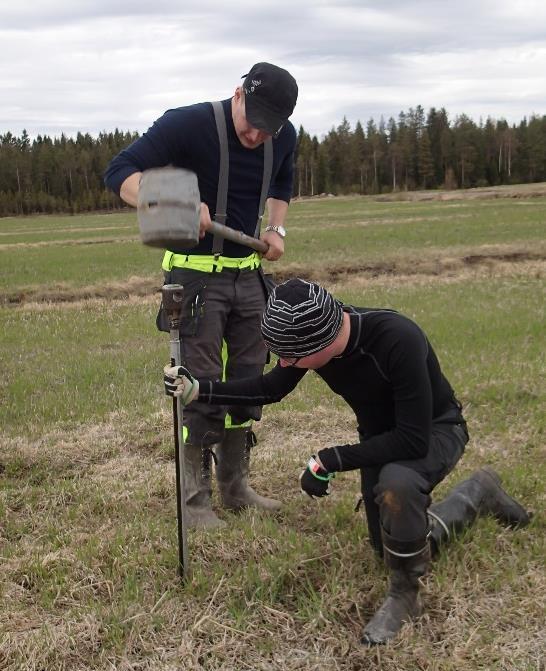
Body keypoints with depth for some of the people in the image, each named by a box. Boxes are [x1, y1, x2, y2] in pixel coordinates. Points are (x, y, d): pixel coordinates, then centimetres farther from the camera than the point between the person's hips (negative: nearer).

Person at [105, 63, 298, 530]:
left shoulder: (284, 138, 0)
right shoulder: (189, 124, -18)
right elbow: (120, 173, -20)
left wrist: (277, 229, 4)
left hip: (248, 274, 6)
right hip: (196, 274, -6)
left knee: (247, 381, 10)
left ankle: (235, 485, 24)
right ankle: (194, 501, 6)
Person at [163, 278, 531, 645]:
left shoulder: (397, 339, -40)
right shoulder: (313, 333, -21)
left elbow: (413, 439, -37)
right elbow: (271, 389, -2)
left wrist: (331, 460, -34)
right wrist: (200, 389, -13)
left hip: (434, 429, -7)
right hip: (382, 437, 7)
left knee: (397, 484, -40)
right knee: (394, 550, 16)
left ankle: (405, 595, -13)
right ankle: (479, 492, 37)